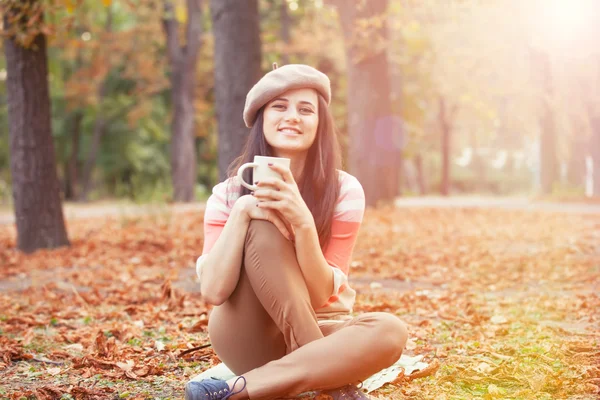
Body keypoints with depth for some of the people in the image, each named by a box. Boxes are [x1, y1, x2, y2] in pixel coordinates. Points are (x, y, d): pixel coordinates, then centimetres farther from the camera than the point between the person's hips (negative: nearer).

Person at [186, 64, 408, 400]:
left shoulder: (344, 190, -7)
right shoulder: (229, 194, -5)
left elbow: (320, 296, -14)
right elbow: (213, 291, -17)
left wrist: (302, 221, -29)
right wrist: (241, 212, -26)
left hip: (319, 335, 1)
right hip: (250, 341, -1)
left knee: (390, 331, -33)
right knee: (263, 227, -26)